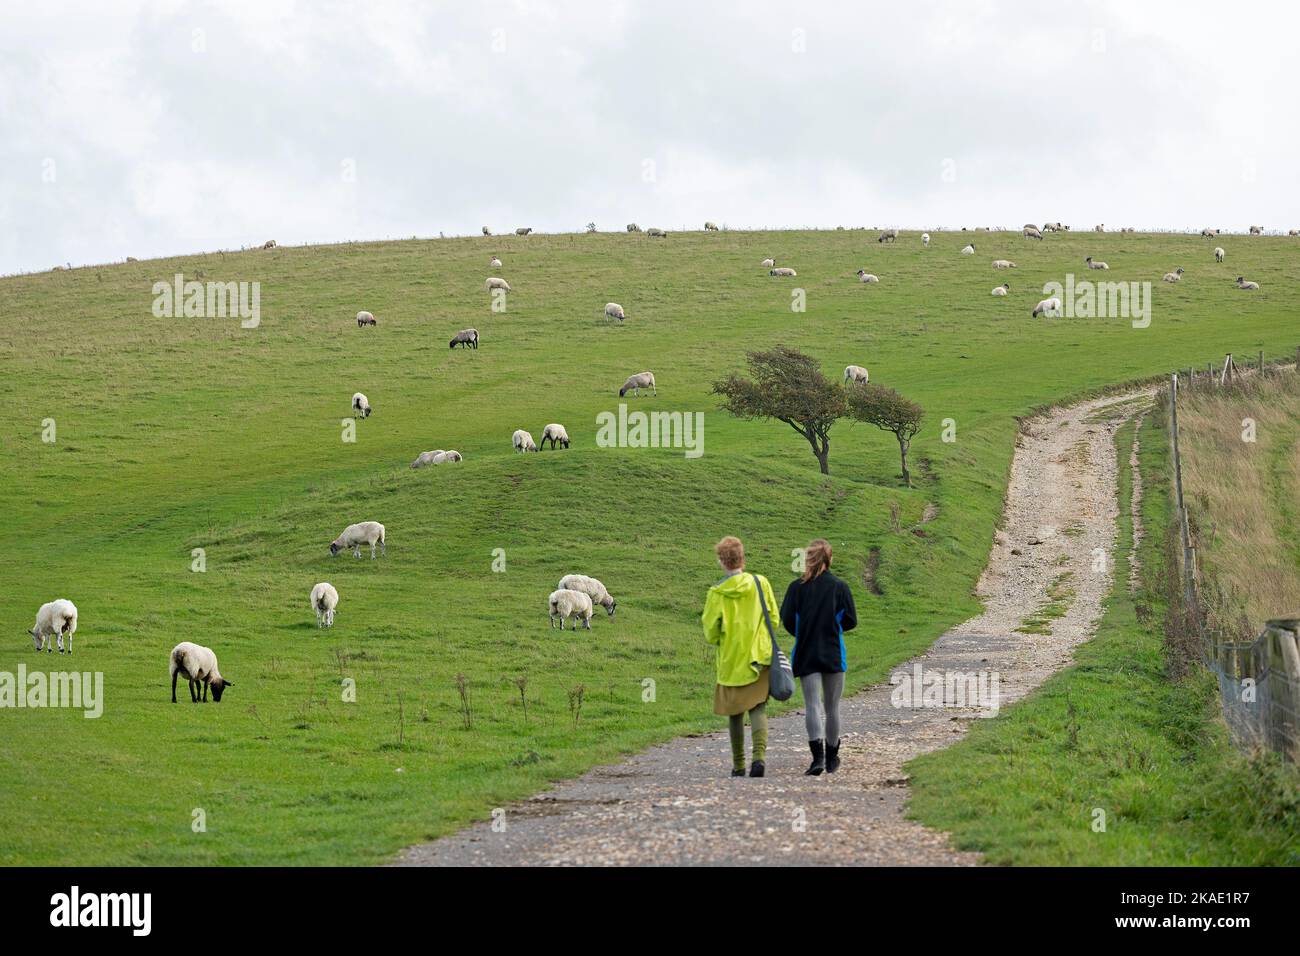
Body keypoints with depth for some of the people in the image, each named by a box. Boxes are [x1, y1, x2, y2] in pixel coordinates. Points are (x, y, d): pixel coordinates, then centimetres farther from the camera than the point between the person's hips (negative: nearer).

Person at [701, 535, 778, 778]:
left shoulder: (716, 593, -9)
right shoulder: (761, 583, -4)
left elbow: (710, 634, -6)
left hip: (731, 661, -1)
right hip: (760, 657, 1)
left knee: (736, 713, 11)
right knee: (758, 708, 2)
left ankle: (738, 765, 14)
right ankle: (760, 755, -20)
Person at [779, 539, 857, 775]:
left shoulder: (797, 587, -5)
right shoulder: (840, 587, -5)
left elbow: (787, 620, -5)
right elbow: (850, 621, -3)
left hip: (806, 655, -1)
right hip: (834, 655, 1)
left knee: (812, 705, -4)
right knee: (832, 706, 13)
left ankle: (818, 755, -22)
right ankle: (832, 758, 23)